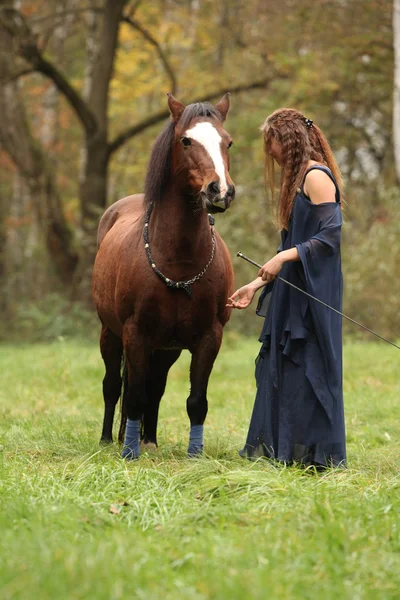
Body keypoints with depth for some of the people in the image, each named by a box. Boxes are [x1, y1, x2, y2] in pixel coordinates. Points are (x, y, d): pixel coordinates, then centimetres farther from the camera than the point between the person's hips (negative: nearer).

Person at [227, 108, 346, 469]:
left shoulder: (316, 177, -12)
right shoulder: (298, 179, 19)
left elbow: (330, 235, -20)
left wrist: (285, 257, -24)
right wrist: (256, 285, 21)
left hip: (313, 294, -10)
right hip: (292, 292, 10)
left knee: (308, 366, -6)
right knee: (278, 365, 12)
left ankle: (319, 453, 0)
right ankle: (279, 449, 18)